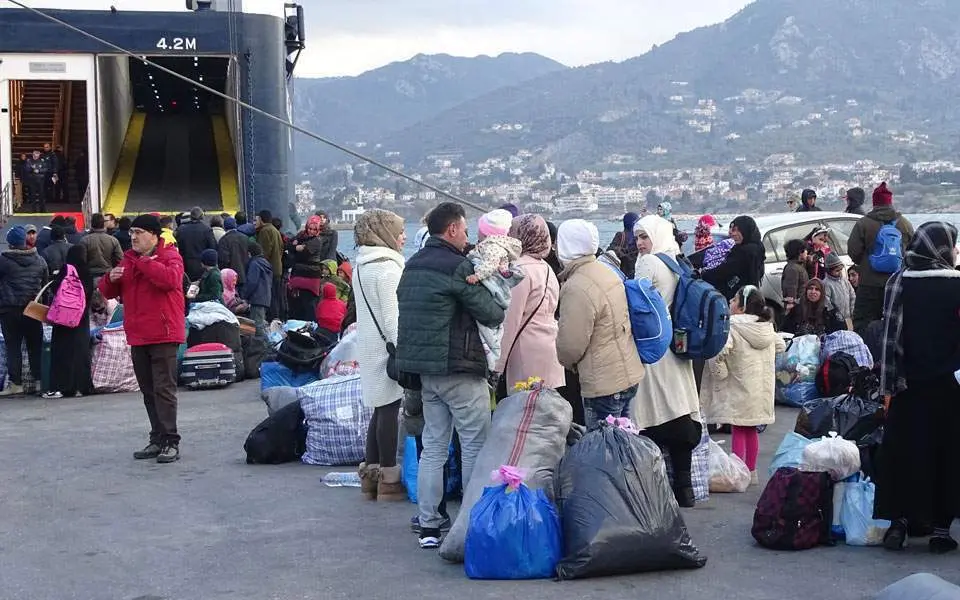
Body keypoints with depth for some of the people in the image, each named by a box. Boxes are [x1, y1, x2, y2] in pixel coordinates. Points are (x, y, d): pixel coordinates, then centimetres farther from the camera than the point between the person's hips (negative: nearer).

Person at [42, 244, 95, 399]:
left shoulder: (66, 270, -10)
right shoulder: (88, 273, 3)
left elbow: (54, 288, -13)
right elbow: (90, 297, 8)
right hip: (83, 319, 4)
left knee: (62, 349, -1)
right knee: (81, 350, 9)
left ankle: (61, 386, -5)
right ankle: (81, 386, 9)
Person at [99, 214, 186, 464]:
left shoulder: (170, 256, -4)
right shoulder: (128, 260, 17)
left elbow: (170, 279, -26)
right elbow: (108, 292, 21)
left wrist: (144, 262, -16)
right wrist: (111, 279, -2)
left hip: (163, 335, -7)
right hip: (138, 336, 7)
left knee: (163, 389, -9)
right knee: (148, 391, 12)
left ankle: (171, 442, -6)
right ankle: (158, 440, 19)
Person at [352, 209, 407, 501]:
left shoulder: (362, 266, 13)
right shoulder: (388, 267, -15)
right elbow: (393, 317, -19)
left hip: (370, 346, 9)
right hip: (388, 346, -9)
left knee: (380, 409, 14)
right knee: (390, 410, -4)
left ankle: (371, 473, 19)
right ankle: (389, 480, 1)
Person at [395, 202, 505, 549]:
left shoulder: (413, 266, 12)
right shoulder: (457, 267, -13)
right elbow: (490, 313, -10)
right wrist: (501, 310, 10)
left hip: (425, 369, 8)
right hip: (459, 368, -8)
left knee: (433, 446, 11)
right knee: (475, 446, 1)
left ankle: (428, 526, 12)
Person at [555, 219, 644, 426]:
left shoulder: (576, 288, -21)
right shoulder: (608, 273, 8)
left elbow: (571, 345, -18)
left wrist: (566, 361, 3)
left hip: (604, 384, -9)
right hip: (629, 374, 9)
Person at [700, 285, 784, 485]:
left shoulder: (732, 327, -17)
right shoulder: (767, 327, 6)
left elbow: (719, 350, -30)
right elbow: (781, 346, 19)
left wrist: (719, 372, -14)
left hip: (739, 389, -6)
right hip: (761, 389, 6)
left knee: (739, 432, 1)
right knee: (751, 431, 16)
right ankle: (751, 471, 23)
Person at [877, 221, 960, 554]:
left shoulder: (899, 282, -4)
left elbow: (891, 336, -6)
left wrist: (888, 386, -3)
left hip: (910, 386, 1)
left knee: (904, 451, 9)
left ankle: (899, 521, 8)